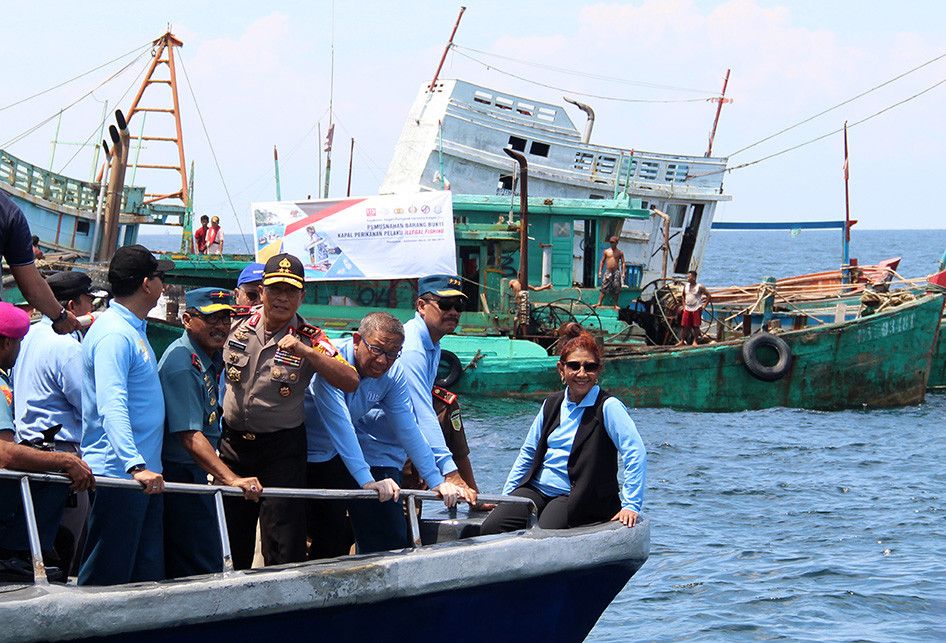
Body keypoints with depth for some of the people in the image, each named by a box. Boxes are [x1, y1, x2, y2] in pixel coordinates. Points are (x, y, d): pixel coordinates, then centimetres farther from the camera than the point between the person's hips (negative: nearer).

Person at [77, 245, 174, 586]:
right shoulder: (114, 334, -16)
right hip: (118, 475, -11)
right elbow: (112, 407, -28)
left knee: (148, 577, 10)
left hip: (143, 474, 11)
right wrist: (136, 465, -38)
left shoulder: (134, 329, 17)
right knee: (105, 580, -7)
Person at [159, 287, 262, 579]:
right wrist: (232, 479, -36)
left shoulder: (213, 358, 12)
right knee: (204, 574, -13)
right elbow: (189, 436, -27)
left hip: (195, 476, 10)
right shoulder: (182, 365, -19)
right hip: (179, 475, -10)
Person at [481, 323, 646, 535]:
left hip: (578, 497, -5)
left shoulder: (608, 407, -6)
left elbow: (636, 454, -14)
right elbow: (527, 454, 20)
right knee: (490, 528, -19)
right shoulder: (552, 405, 12)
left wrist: (631, 505, -21)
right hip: (536, 489, 5)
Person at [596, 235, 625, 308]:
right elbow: (602, 261, 11)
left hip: (616, 272, 0)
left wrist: (623, 273, -4)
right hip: (608, 271, 0)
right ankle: (599, 302, -3)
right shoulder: (606, 251, 8)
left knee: (616, 289, -1)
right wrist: (600, 271, 4)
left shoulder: (620, 252, 6)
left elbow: (623, 263, 5)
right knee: (604, 288, -4)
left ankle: (615, 304, 6)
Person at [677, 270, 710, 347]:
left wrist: (704, 306, -8)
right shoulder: (686, 286, 8)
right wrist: (684, 305, 14)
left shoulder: (700, 287, -8)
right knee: (684, 326, 1)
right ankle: (682, 341, 4)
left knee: (696, 326, -2)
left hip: (696, 309, -4)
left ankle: (695, 341, 5)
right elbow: (683, 296, 25)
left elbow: (708, 296, -5)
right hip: (687, 309, 4)